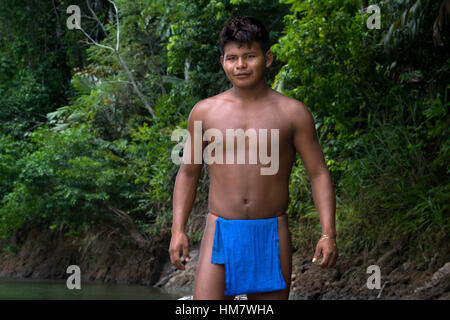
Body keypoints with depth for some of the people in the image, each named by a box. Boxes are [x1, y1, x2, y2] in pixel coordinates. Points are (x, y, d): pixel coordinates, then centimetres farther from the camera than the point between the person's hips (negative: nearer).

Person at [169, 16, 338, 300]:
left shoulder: (292, 113, 1)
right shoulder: (204, 112, 6)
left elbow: (319, 174, 2)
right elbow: (188, 173, 14)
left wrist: (329, 234, -8)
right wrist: (178, 230, 5)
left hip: (272, 236, 0)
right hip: (220, 234, 0)